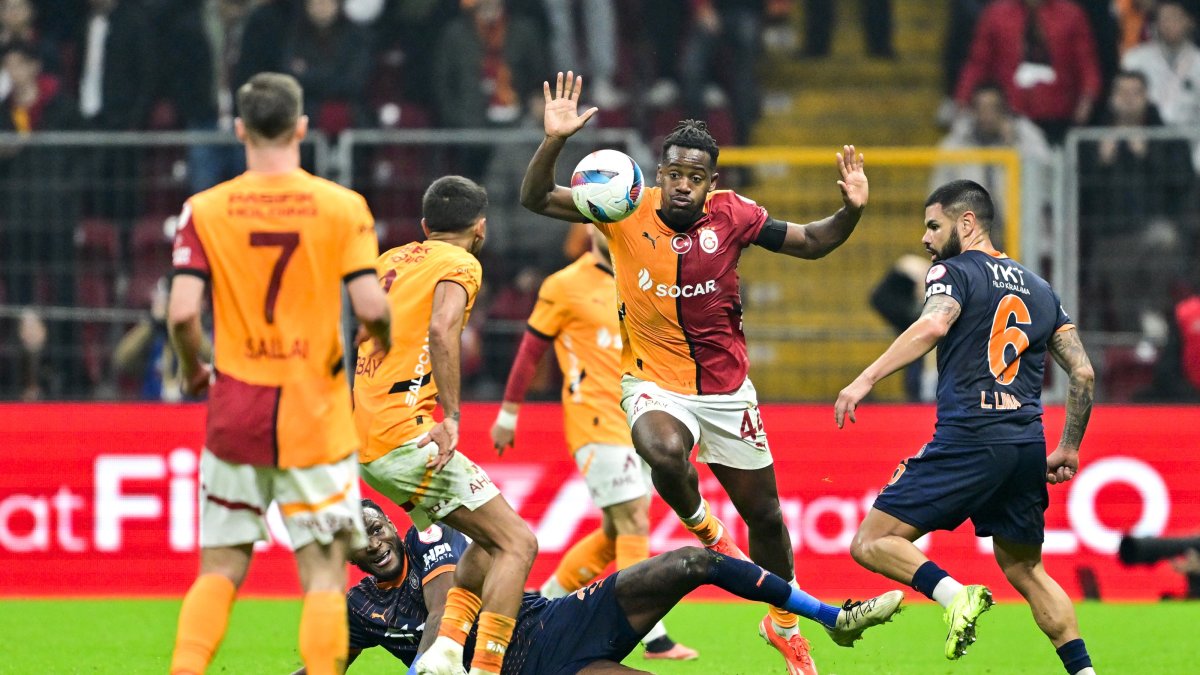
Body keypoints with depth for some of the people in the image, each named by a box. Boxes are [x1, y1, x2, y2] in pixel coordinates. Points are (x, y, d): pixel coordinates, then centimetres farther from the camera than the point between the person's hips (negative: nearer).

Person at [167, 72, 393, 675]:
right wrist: (383, 341, 12)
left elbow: (182, 313, -10)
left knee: (221, 569, 10)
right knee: (324, 571, 1)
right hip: (315, 416, -2)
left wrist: (192, 371, 10)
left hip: (236, 408, 2)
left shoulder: (205, 211, -2)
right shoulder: (342, 207, -5)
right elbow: (370, 307, -10)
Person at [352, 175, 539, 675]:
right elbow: (441, 329, -21)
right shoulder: (460, 264, -3)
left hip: (363, 438, 8)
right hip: (405, 436, -8)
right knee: (517, 543, -7)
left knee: (493, 536, 18)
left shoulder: (391, 261, 20)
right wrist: (450, 415, -23)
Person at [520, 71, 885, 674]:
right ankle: (701, 526, -3)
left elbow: (811, 242, 4)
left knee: (764, 515, 12)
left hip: (727, 387, 2)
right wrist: (554, 141, -29)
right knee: (665, 451, -37)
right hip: (655, 383, -2)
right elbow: (536, 199, -12)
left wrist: (851, 210, -15)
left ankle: (782, 622, 38)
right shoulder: (628, 210, -11)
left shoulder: (733, 215, -8)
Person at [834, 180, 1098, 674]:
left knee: (872, 543, -3)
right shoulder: (1040, 290, 21)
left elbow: (933, 325, -20)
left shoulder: (954, 272, 2)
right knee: (1025, 570, 20)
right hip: (1028, 447, 7)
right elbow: (1083, 374, 18)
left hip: (967, 440, -7)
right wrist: (1069, 449, 27)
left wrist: (865, 380, -26)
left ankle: (955, 594, -27)